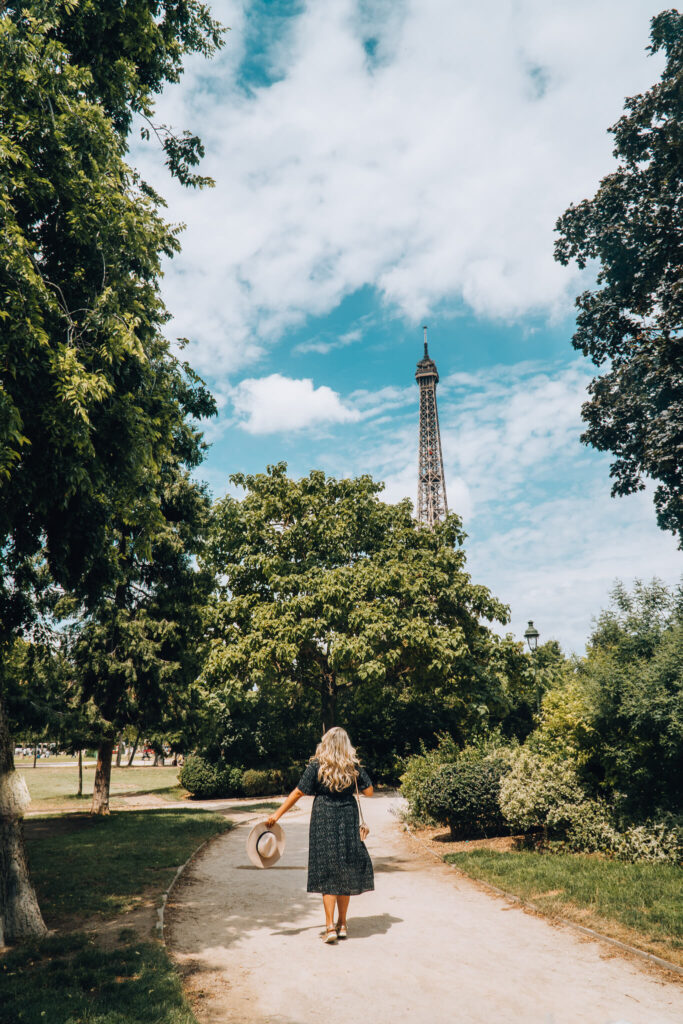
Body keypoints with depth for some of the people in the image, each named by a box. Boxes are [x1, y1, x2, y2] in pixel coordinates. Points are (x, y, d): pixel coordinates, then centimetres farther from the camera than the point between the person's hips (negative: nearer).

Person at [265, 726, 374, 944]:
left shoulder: (316, 765, -6)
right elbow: (369, 792, 4)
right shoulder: (354, 766, -2)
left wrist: (277, 814, -1)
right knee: (345, 872, 14)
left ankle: (330, 927, -1)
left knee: (327, 874, 4)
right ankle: (342, 924, 23)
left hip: (323, 820, -2)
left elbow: (298, 792, -7)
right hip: (348, 821, 2)